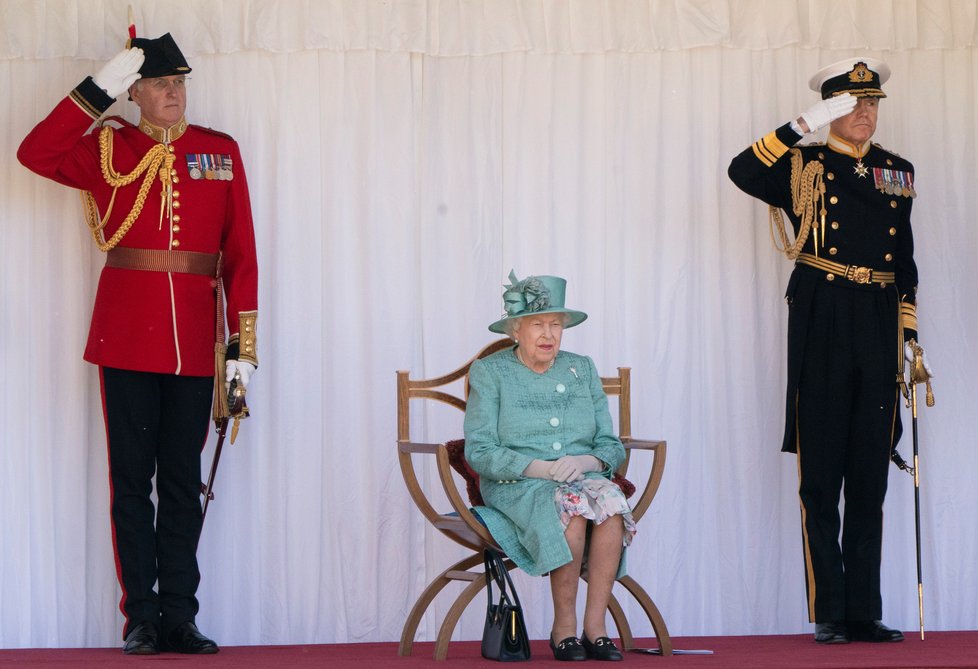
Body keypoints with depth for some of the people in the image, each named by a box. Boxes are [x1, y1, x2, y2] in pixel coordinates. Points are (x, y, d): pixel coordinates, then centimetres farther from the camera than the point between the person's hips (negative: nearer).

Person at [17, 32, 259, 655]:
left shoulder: (222, 152, 8)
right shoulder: (107, 149, 4)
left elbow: (241, 252, 6)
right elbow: (35, 153, -13)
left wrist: (244, 342, 0)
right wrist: (97, 89, -14)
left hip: (194, 341, 1)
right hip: (127, 339, -1)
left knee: (183, 481, 6)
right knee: (132, 480, 2)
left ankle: (180, 616, 11)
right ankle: (142, 618, 7)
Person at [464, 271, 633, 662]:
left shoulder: (582, 370, 15)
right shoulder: (490, 373, 4)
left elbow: (612, 446, 11)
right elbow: (478, 452, -6)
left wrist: (586, 462, -13)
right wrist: (538, 468, -19)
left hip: (583, 478, 3)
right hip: (514, 487, -3)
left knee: (611, 503, -32)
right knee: (573, 509, -35)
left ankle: (594, 627, -30)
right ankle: (564, 627, -24)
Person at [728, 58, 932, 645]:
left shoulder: (898, 172, 15)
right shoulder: (805, 166, 2)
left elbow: (906, 261, 19)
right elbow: (744, 172, -18)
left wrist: (907, 332, 12)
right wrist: (805, 126, -21)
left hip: (879, 326, 4)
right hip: (822, 326, -4)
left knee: (870, 479, 7)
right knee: (821, 479, -1)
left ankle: (865, 612, 11)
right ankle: (829, 614, 3)